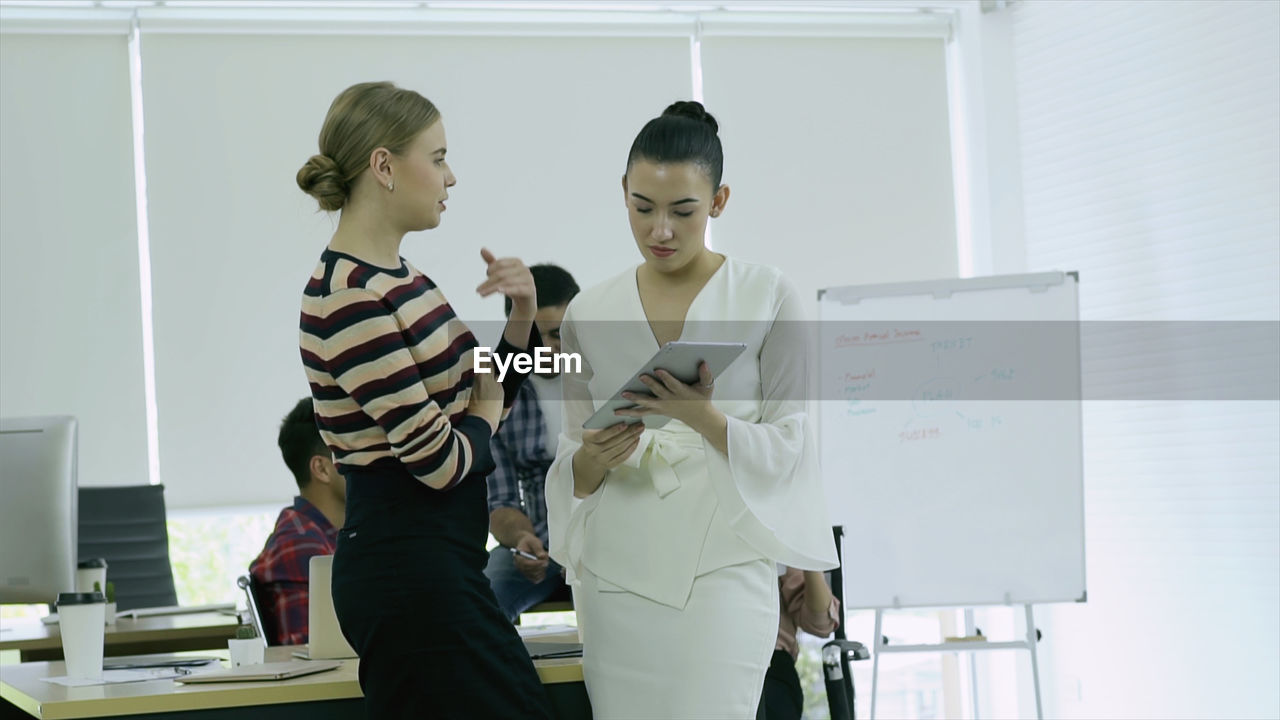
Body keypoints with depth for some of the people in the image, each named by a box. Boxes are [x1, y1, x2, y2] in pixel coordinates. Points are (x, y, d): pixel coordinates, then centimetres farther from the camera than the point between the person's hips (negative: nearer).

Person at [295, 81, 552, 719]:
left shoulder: (396, 279, 12)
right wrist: (483, 414, 2)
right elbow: (439, 459, -18)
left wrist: (521, 320, 2)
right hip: (411, 566, -10)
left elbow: (489, 397, 19)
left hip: (425, 560, 10)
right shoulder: (350, 298, -18)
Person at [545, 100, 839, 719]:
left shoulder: (767, 297, 0)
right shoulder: (588, 313, 9)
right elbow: (572, 463, 12)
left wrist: (703, 417, -20)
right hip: (615, 570, 3)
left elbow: (785, 448, -2)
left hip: (719, 570, -3)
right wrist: (592, 459, -11)